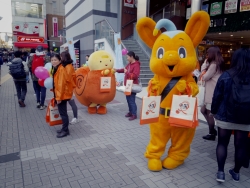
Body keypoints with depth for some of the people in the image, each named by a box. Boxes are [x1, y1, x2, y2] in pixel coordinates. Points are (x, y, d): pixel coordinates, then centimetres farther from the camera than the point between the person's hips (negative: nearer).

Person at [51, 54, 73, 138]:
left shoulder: (61, 69, -17)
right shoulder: (56, 69, 14)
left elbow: (61, 84, -22)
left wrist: (59, 97, -21)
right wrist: (57, 95, 14)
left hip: (63, 94, -10)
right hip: (59, 94, 10)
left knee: (63, 112, -3)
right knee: (62, 112, 15)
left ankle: (65, 130, 7)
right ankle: (64, 128, 26)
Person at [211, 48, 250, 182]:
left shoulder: (226, 76, -7)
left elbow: (217, 96, -4)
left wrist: (213, 111, 8)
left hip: (225, 116, -2)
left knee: (222, 143, 10)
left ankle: (220, 172, 9)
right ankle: (236, 172, 26)